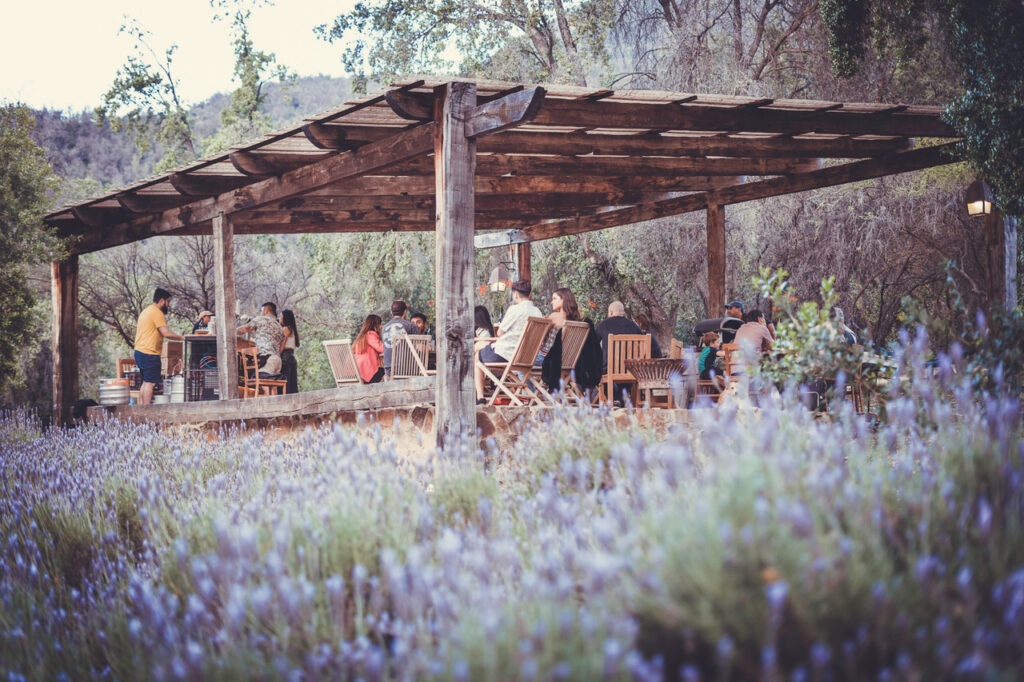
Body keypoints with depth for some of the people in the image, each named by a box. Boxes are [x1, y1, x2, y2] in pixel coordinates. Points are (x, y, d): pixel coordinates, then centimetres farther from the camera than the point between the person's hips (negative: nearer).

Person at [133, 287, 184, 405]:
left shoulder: (145, 311, 20)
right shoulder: (157, 313, -11)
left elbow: (137, 332, 24)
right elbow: (166, 333, -21)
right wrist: (182, 338, -8)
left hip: (139, 351, 10)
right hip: (150, 353, -10)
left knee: (146, 382, 13)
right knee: (150, 383, -10)